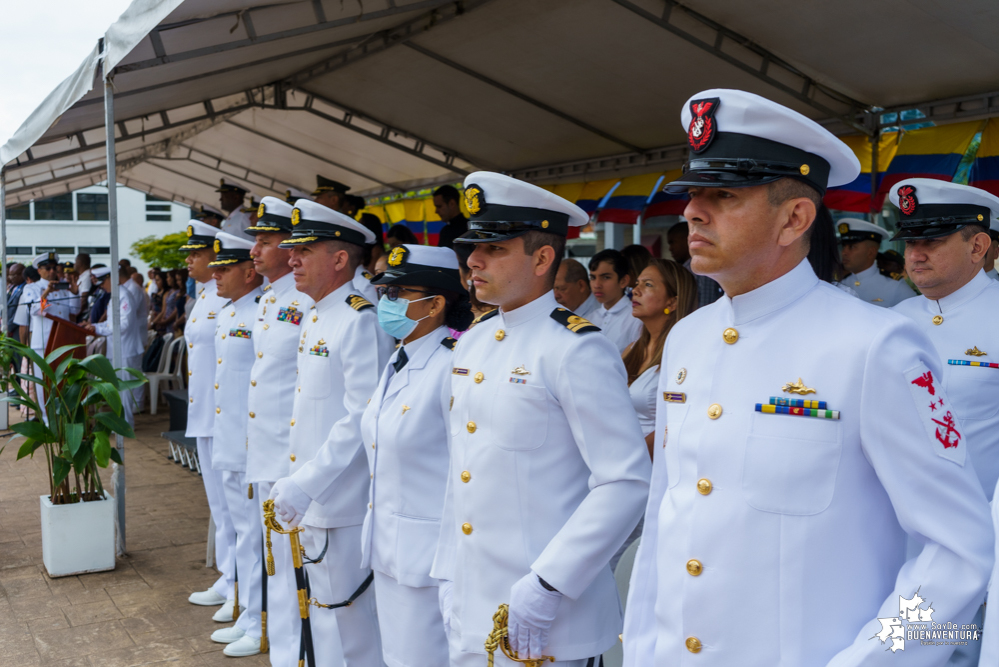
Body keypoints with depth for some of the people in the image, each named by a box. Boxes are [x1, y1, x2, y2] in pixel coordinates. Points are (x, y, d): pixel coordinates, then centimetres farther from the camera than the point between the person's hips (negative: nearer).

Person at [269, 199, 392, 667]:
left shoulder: (362, 322, -18)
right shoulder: (314, 319, 11)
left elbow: (363, 419, -24)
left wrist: (304, 485, -24)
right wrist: (294, 483, 14)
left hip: (346, 506, -9)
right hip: (312, 501, 9)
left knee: (357, 627, 4)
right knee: (322, 619, 22)